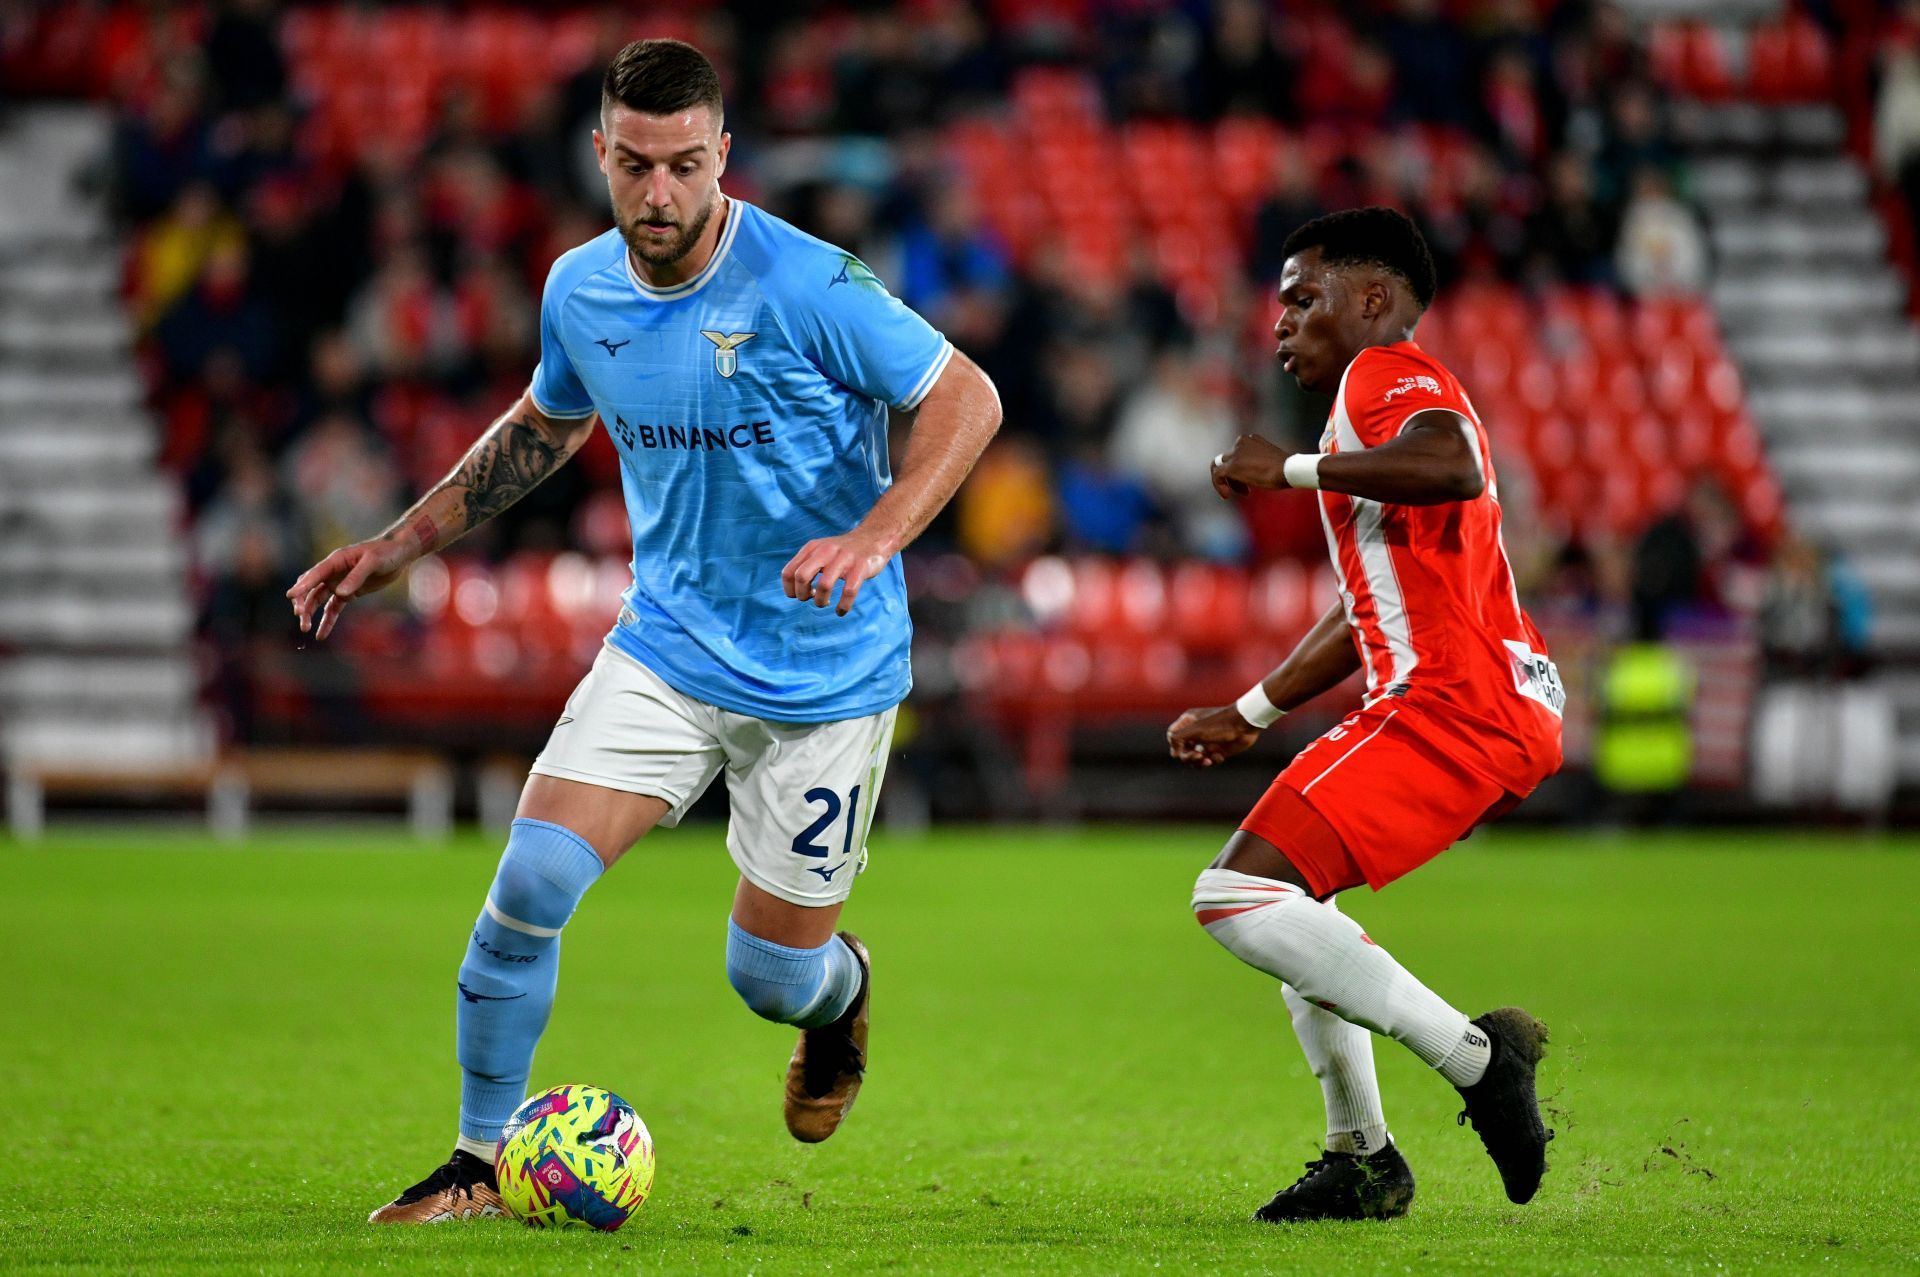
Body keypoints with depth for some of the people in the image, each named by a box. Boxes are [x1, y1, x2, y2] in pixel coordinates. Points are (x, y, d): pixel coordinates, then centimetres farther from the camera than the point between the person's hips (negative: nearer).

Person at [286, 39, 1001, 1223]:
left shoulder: (807, 284, -20)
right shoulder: (580, 290, -2)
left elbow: (967, 398, -14)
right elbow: (546, 424, 19)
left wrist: (875, 538, -28)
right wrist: (401, 543, 16)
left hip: (824, 672, -4)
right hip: (667, 646, 4)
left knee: (772, 978, 3)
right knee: (532, 882, -15)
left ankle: (840, 990, 44)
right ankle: (482, 1161, 3)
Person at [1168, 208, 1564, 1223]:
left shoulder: (1388, 375, -4)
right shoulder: (1390, 398, 28)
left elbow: (1452, 468, -29)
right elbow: (1367, 613, 36)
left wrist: (1292, 470, -19)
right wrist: (1247, 715, 40)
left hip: (1457, 707, -11)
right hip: (1503, 712, 11)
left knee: (1238, 896, -17)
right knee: (1280, 883, 26)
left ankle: (1475, 1056, -17)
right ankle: (1362, 1158, 24)